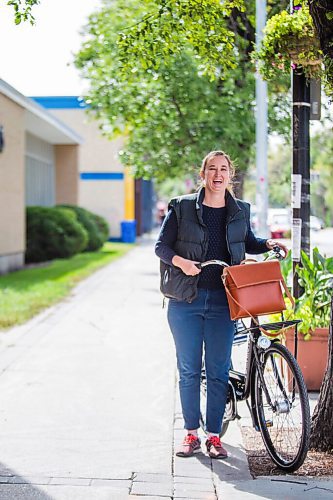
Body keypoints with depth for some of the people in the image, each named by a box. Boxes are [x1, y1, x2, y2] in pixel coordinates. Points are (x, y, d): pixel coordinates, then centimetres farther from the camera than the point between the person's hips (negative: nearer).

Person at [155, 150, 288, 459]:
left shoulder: (240, 211, 8)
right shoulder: (182, 207, 0)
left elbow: (247, 243, 23)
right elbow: (161, 246, 1)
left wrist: (268, 244, 3)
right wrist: (181, 261, -17)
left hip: (222, 300, 2)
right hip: (186, 298, -1)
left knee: (218, 371, 4)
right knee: (188, 370, 5)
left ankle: (214, 436, 15)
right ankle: (191, 433, 17)